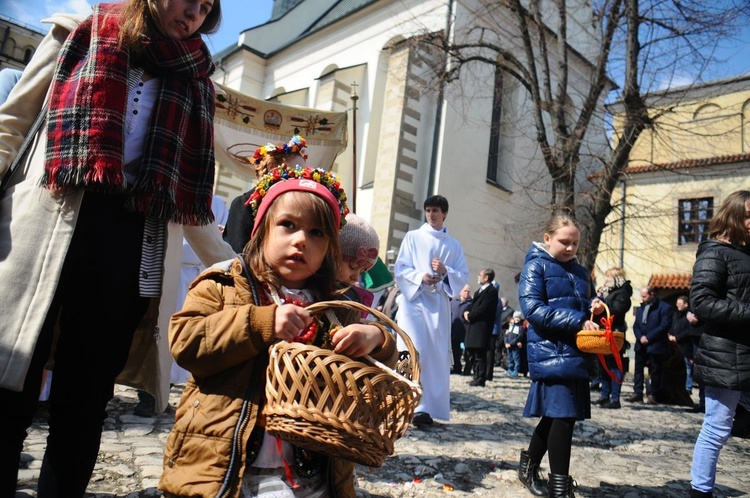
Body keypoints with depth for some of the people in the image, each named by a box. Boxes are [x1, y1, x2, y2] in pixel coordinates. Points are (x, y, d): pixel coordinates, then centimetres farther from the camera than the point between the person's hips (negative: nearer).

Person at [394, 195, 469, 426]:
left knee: (437, 354, -1)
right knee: (415, 351, -13)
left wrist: (445, 272, -11)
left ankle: (432, 406, 7)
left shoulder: (453, 245, 15)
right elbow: (400, 269, 2)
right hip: (414, 300, -2)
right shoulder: (413, 237, 10)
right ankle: (417, 406, -13)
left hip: (440, 303, 2)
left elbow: (463, 275, 10)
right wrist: (421, 277, -17)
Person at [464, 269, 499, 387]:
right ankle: (477, 377, 22)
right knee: (473, 354, 14)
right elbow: (472, 305, 19)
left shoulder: (491, 291, -10)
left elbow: (482, 309, -18)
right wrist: (466, 312, -2)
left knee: (480, 355, -5)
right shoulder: (478, 292, 22)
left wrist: (470, 316, -10)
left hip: (482, 327, -9)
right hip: (473, 326, 10)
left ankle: (480, 380, 0)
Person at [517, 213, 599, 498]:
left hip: (576, 354, 7)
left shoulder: (581, 273, 18)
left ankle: (528, 466, 33)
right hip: (551, 353, -7)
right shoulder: (536, 266, -4)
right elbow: (532, 308, -15)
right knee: (563, 415, -8)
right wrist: (577, 321, -21)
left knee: (557, 414, 14)